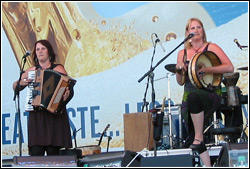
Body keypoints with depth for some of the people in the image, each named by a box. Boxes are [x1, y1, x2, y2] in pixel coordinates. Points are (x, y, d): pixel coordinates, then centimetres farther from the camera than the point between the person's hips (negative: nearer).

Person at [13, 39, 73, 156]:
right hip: (36, 116, 3)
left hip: (54, 115, -2)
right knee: (36, 152, -8)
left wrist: (67, 94, -24)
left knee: (53, 151, -7)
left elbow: (70, 89, -3)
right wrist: (20, 83, 0)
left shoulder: (58, 69, 4)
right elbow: (15, 87, 22)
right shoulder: (31, 70, 14)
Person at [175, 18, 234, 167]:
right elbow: (181, 82, 15)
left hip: (211, 94, -5)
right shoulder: (182, 53, 14)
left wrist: (206, 69, -19)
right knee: (192, 136, -9)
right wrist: (179, 71, -7)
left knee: (193, 97, -39)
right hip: (189, 97, 5)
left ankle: (199, 137, -27)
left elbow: (230, 67, -9)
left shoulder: (211, 48, 3)